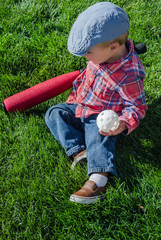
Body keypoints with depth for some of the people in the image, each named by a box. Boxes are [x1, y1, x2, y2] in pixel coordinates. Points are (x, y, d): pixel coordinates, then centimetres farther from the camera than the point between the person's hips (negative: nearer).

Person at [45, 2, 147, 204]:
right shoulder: (102, 55, -8)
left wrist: (124, 124, -36)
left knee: (99, 139, -32)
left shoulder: (128, 75, -30)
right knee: (54, 113, -1)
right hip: (80, 108, 9)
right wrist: (75, 98, 20)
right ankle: (78, 150, -20)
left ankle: (98, 178, -50)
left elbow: (137, 106, -18)